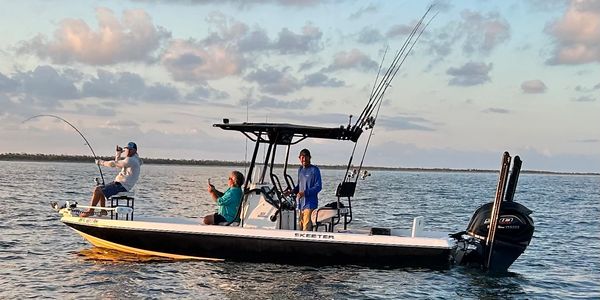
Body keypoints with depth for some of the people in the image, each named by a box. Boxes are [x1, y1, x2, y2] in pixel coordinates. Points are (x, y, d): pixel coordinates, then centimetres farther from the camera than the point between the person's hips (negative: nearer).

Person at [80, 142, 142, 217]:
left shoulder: (131, 160, -16)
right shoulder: (131, 159, 18)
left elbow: (113, 164, -16)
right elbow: (117, 164, 29)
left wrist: (101, 162, -3)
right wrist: (118, 154, 16)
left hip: (122, 186, -11)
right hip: (119, 183, 11)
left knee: (98, 191, -17)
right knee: (99, 188, 16)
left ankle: (90, 211, -8)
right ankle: (103, 211, 15)